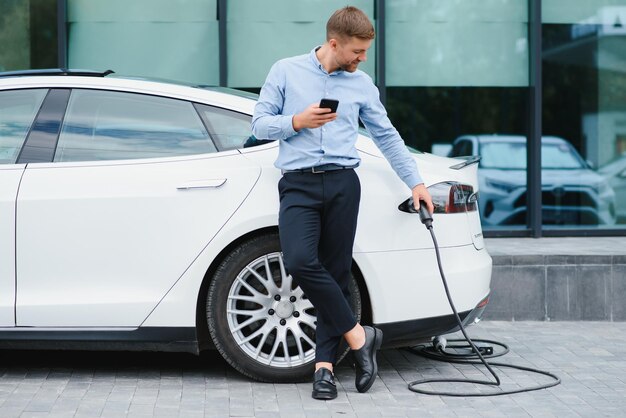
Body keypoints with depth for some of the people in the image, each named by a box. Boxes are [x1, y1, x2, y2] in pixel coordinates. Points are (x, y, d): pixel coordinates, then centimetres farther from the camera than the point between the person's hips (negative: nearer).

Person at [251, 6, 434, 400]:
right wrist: (297, 121, -10)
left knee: (336, 272, -2)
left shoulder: (362, 84, 13)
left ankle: (325, 363, 5)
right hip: (298, 183, -2)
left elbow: (387, 136, 20)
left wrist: (415, 181, 19)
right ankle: (358, 335, -8)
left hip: (342, 183, 2)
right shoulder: (286, 71, 7)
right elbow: (260, 124, 7)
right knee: (300, 261, -22)